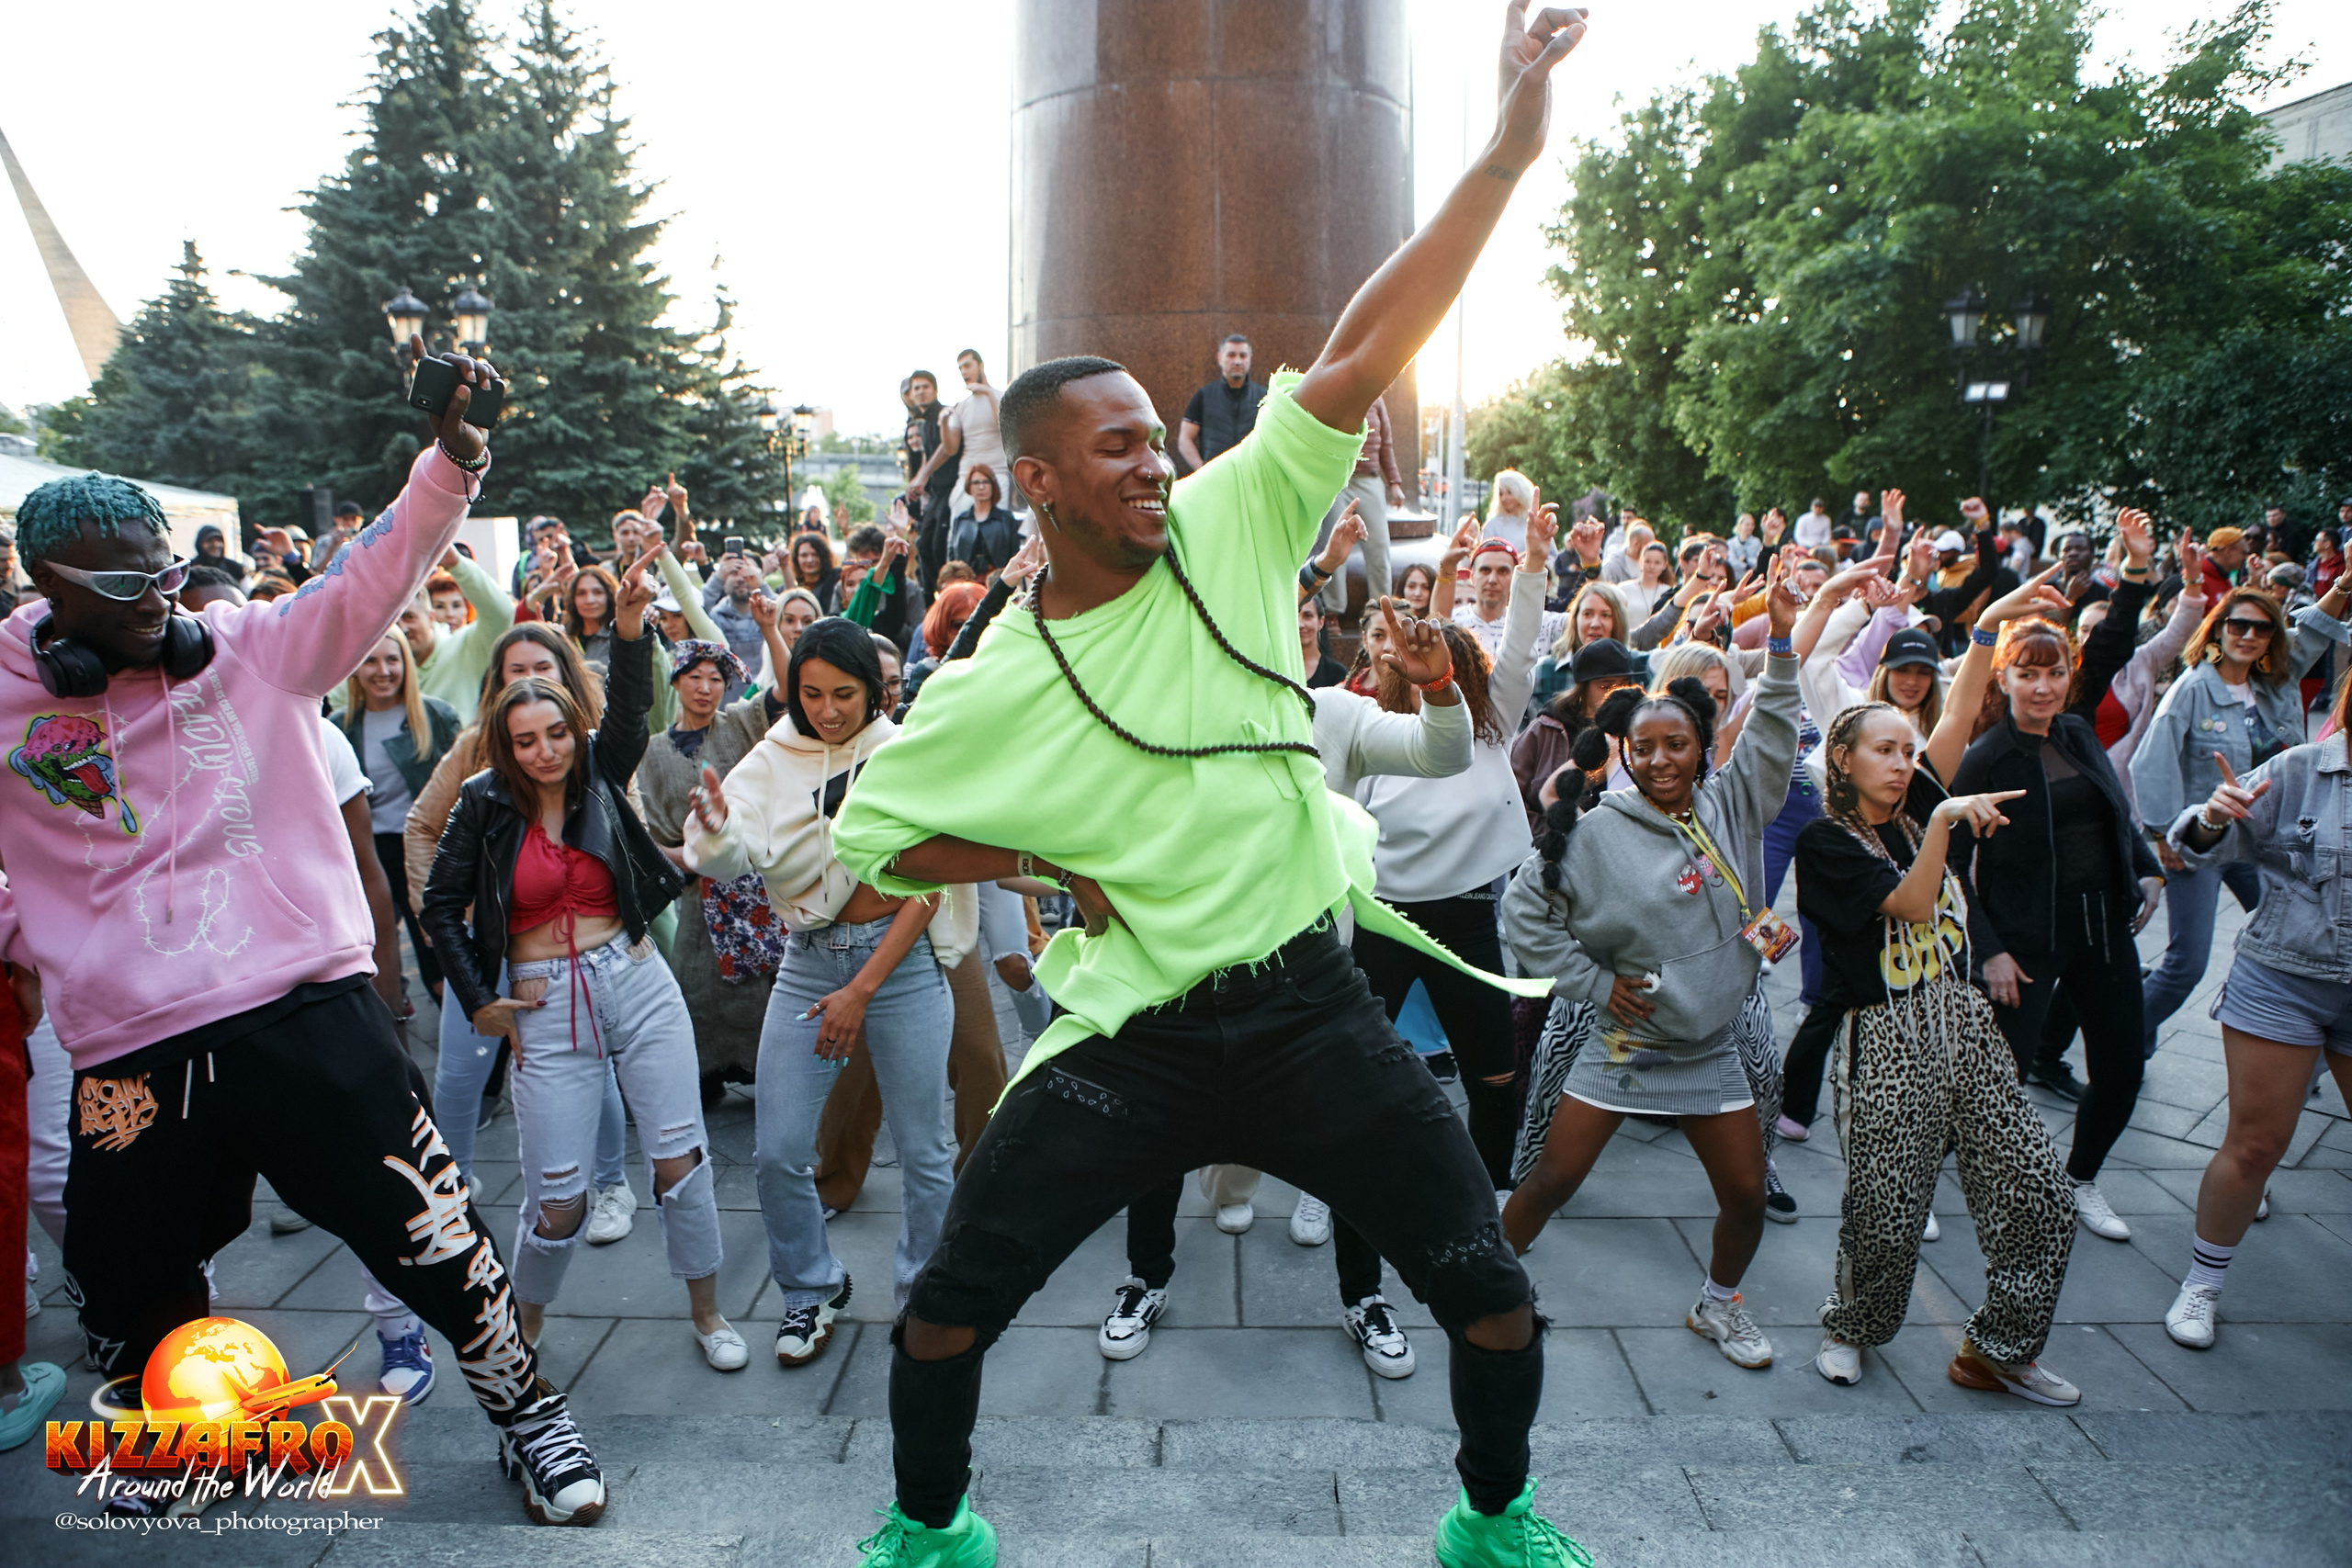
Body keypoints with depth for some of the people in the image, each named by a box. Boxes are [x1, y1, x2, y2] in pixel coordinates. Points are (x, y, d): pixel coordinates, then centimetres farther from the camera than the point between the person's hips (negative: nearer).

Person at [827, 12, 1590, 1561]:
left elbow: (1358, 359, -10)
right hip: (1133, 1038, 0)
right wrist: (1039, 862, -6)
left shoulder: (1230, 530, -3)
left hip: (1312, 1006, 1)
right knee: (951, 1303, 6)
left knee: (1489, 1288, 6)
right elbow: (867, 843, 4)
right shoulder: (985, 693, -6)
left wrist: (1505, 156, -14)